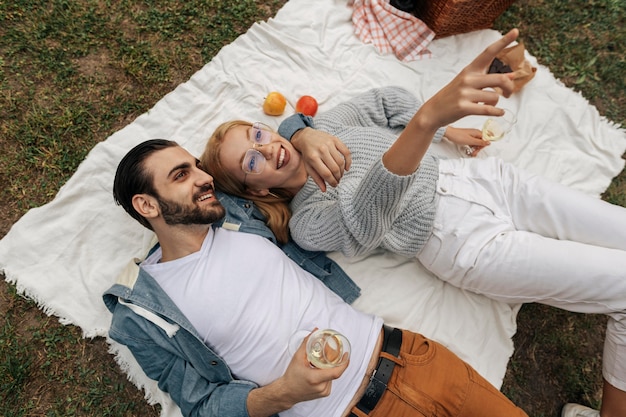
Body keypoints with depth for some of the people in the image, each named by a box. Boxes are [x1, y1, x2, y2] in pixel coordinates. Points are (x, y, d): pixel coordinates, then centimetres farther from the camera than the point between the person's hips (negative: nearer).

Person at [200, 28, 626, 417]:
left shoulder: (319, 127, 6)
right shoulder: (305, 222, -13)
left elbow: (390, 101, 19)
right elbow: (366, 212, -35)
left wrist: (449, 131, 14)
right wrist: (429, 118, -51)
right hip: (468, 243, -7)